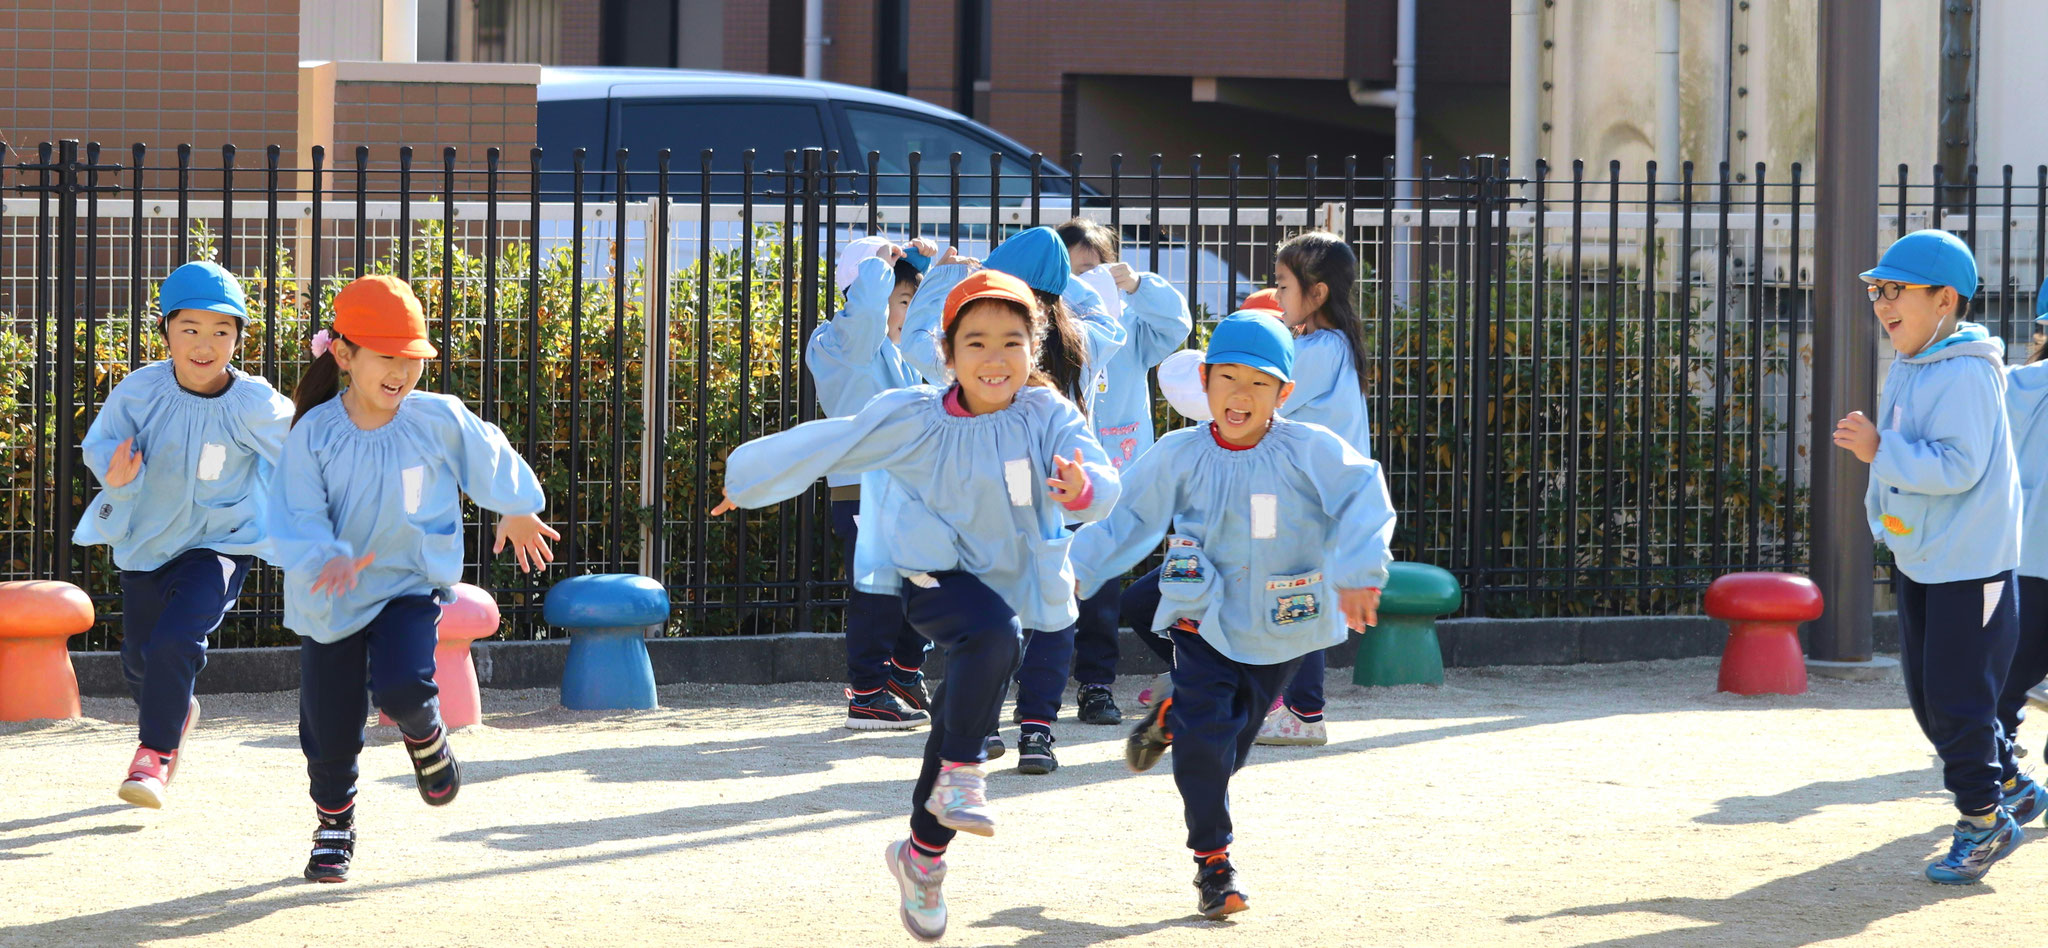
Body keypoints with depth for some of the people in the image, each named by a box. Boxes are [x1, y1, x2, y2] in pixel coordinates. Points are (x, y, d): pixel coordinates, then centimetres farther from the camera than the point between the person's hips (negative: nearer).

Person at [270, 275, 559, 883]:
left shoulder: (440, 421, -11)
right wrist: (325, 559, -36)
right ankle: (334, 828, 35)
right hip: (330, 598, 0)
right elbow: (295, 518, -17)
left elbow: (491, 457, 9)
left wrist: (518, 513, 25)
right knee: (331, 735, 5)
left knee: (402, 690, -26)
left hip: (411, 586, 0)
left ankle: (425, 736, 12)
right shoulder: (315, 433, -14)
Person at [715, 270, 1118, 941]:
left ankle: (923, 854, 35)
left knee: (962, 721, 13)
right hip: (937, 576, -3)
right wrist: (748, 481, 3)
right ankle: (961, 778, -24)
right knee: (995, 630, -36)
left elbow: (1101, 476, -29)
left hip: (1014, 584, 3)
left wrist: (1082, 488, -53)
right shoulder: (916, 421, -16)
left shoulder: (1047, 415, -14)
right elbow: (827, 445, -6)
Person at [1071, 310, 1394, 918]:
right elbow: (1126, 516, 1)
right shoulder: (1179, 457, -7)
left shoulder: (1309, 451, -15)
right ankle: (1212, 861, 8)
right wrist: (1076, 568, -6)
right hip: (1204, 621, 0)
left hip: (1277, 631, 0)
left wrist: (1359, 573, -38)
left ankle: (1172, 719, 49)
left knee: (1231, 744, 14)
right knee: (1205, 744, -10)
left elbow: (1363, 500, -25)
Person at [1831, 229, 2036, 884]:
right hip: (1918, 560, 10)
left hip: (1970, 565, -10)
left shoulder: (1967, 374, -20)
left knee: (1958, 698, -6)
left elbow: (1958, 465, -28)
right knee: (1928, 698, 14)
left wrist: (1880, 451, -25)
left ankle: (1983, 822, 8)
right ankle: (2010, 790, 29)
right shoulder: (1905, 371, 10)